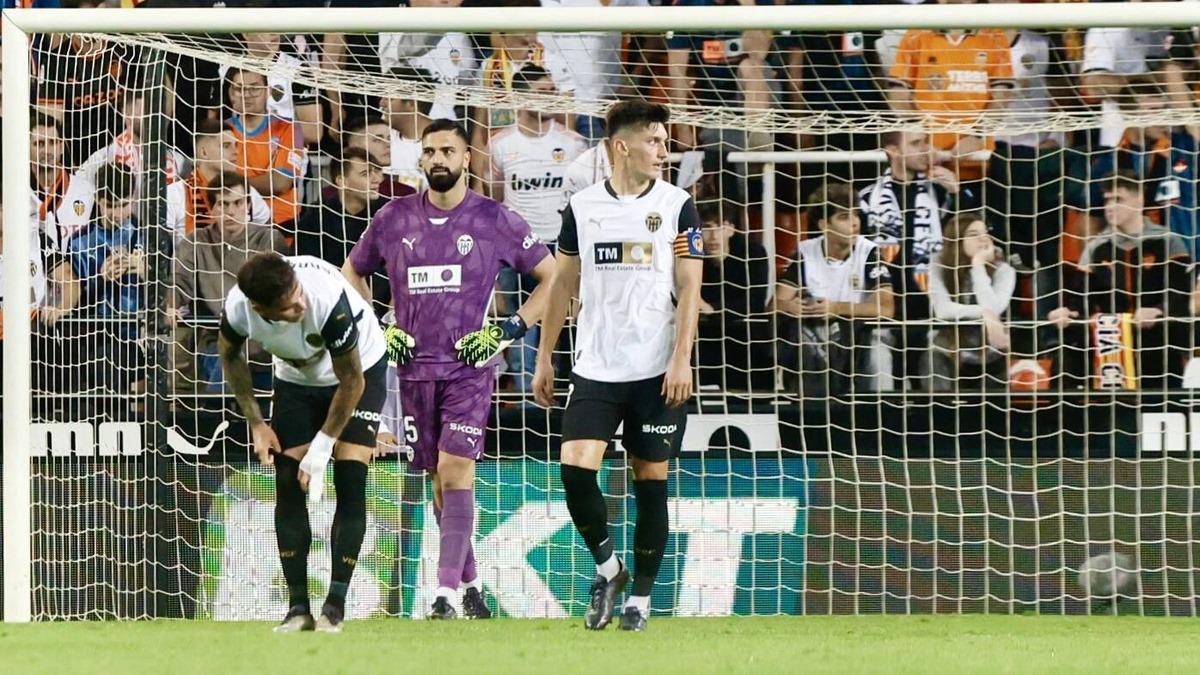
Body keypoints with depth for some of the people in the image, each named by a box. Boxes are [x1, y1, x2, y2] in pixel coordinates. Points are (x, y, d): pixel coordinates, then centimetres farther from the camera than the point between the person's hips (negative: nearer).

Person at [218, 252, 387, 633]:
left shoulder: (328, 299, -41)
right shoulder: (239, 309, -29)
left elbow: (351, 381, -26)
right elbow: (229, 354, -1)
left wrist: (321, 448, -21)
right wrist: (255, 423, -3)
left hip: (361, 368, -3)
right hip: (295, 377, 3)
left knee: (350, 481, -15)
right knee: (288, 485, -7)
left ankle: (336, 603, -11)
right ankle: (298, 606, -3)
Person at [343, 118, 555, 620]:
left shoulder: (495, 221, 0)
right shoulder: (394, 219, 7)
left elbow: (553, 276, 6)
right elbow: (352, 272, 22)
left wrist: (513, 328, -4)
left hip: (470, 368, -3)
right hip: (414, 367, 3)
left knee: (456, 471, -15)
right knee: (438, 481, 7)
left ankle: (446, 591, -19)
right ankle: (470, 584, 19)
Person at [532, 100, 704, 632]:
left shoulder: (677, 205, 0)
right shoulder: (582, 206, 6)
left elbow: (689, 288, -2)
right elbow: (564, 284, 13)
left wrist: (681, 360, -12)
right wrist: (544, 358, 11)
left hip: (657, 369, -1)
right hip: (596, 366, 1)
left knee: (651, 479, 2)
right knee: (575, 467, -13)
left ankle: (641, 596, 12)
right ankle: (608, 567, 9)